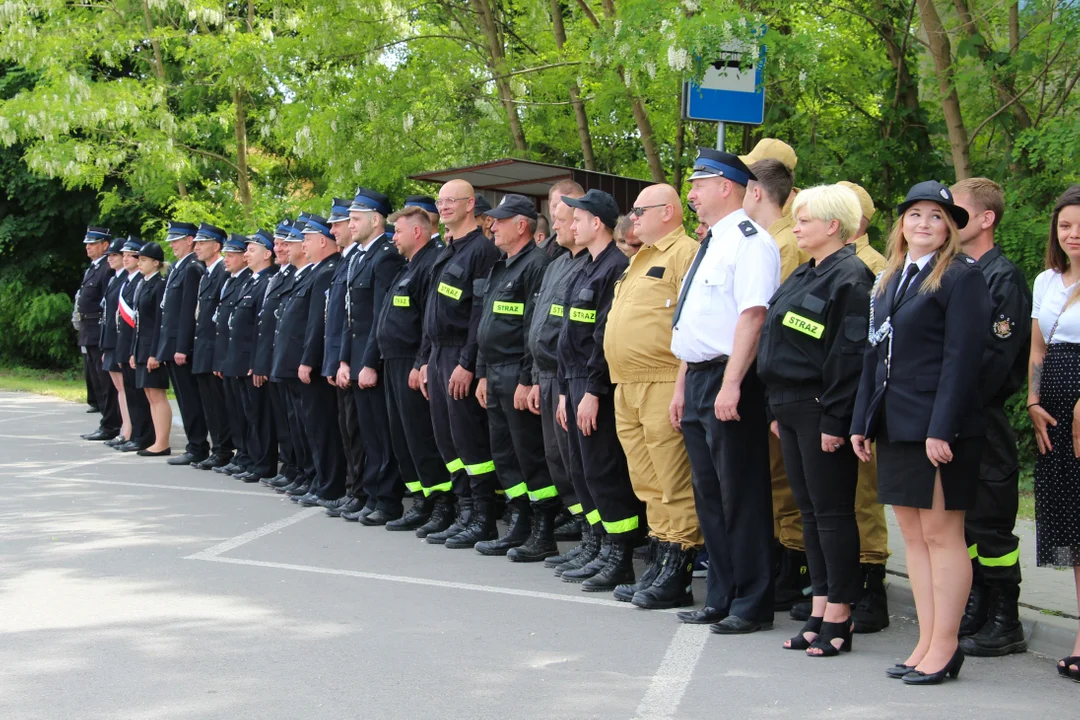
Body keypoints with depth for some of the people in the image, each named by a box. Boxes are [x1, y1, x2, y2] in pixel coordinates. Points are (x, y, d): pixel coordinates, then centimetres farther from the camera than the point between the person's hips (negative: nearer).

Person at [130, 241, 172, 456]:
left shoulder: (160, 285, -11)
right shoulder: (142, 285, 16)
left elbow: (161, 321, -16)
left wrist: (155, 353, -19)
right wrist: (134, 351, 15)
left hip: (154, 347, -9)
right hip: (142, 346, 9)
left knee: (157, 395, -7)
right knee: (150, 396, 9)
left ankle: (162, 444, -5)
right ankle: (158, 442, 12)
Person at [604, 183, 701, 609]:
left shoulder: (686, 254, -9)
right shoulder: (642, 258, 22)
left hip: (663, 386, -10)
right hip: (627, 387, 10)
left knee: (674, 486, -6)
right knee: (650, 488, 14)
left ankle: (676, 577, -3)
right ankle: (657, 567, 20)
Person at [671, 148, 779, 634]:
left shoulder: (749, 241, -12)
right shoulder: (710, 244, 18)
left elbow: (752, 316, -21)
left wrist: (730, 385, -26)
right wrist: (683, 385, 20)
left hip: (728, 382, -10)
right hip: (697, 380, 10)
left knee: (741, 497, -4)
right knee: (708, 495, 13)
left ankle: (750, 606, 3)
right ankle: (720, 599, 22)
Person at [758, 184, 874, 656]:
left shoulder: (850, 277, -12)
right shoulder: (804, 276, 17)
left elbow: (851, 353, -19)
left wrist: (835, 420, -21)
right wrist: (778, 410, 17)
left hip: (821, 412, -9)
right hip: (792, 409, 9)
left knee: (832, 512, -4)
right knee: (810, 512, 11)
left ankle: (839, 619, 3)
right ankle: (820, 612, 18)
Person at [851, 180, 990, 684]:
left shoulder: (961, 278, -8)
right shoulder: (889, 280, 15)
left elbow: (962, 358, -14)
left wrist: (942, 429, -20)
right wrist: (862, 421, 13)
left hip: (938, 429, -8)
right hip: (895, 426, 8)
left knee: (941, 533, -3)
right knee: (913, 535, 9)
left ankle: (944, 647, 3)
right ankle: (926, 643, 15)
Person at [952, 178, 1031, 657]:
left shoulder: (1004, 277, -10)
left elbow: (997, 355, -17)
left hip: (984, 419, -8)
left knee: (990, 523, -3)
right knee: (961, 519, 12)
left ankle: (1005, 625, 5)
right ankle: (974, 613, 22)